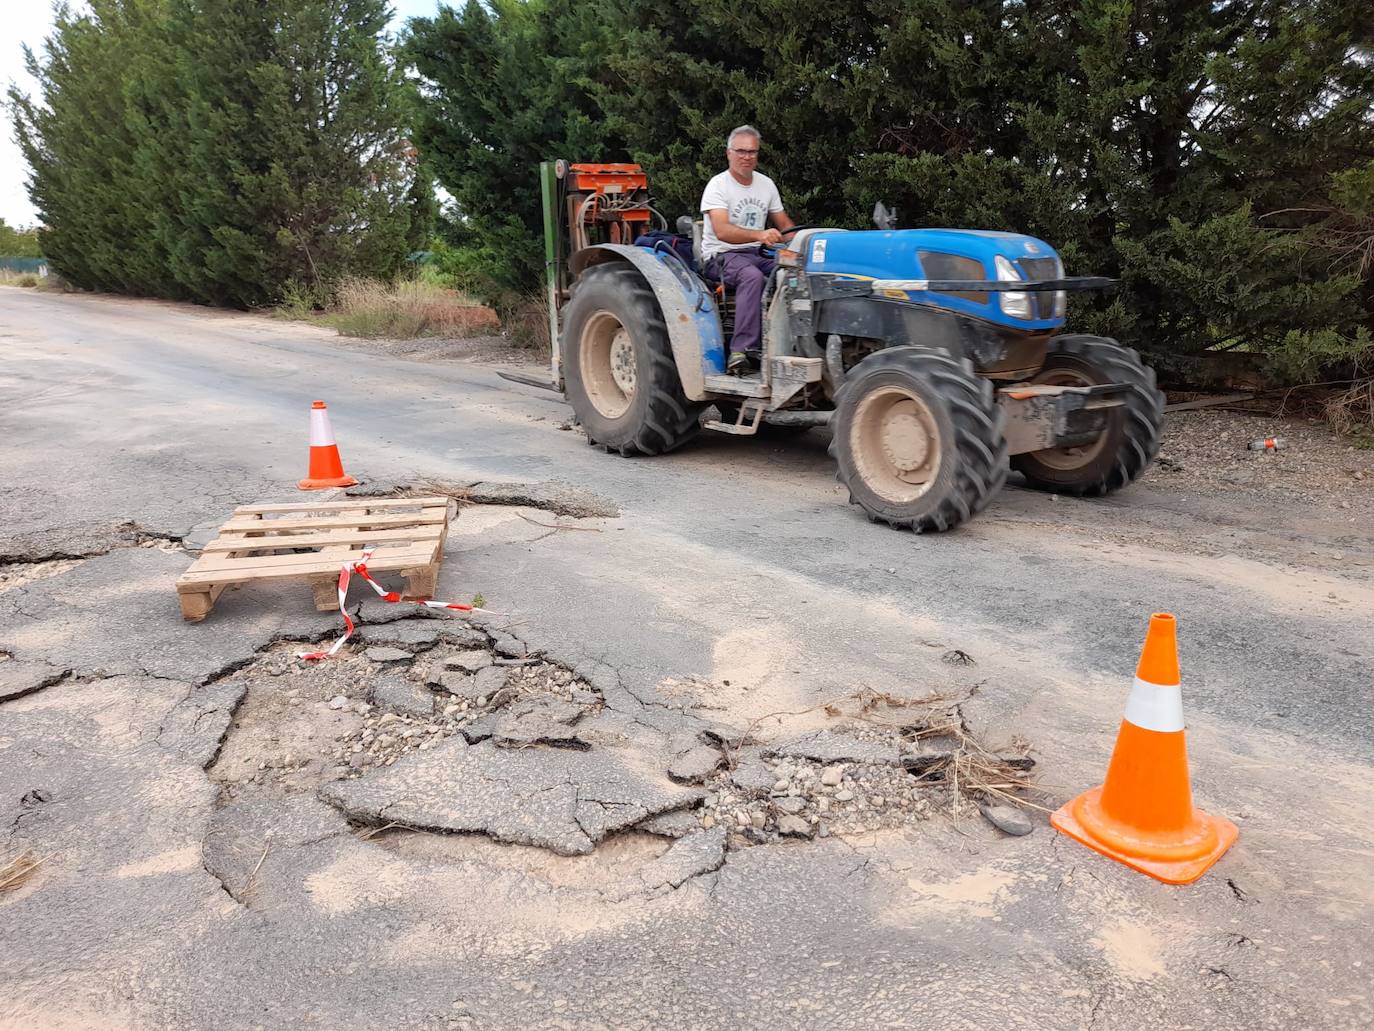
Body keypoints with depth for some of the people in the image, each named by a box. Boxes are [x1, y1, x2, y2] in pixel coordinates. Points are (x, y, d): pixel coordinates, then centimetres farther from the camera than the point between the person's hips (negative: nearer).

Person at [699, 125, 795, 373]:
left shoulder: (766, 184, 12)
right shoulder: (718, 185, -10)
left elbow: (785, 225, 17)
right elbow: (722, 231, -26)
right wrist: (760, 235, -42)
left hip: (756, 254, 6)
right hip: (722, 255, -6)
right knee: (753, 276, -38)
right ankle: (741, 350, -41)